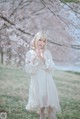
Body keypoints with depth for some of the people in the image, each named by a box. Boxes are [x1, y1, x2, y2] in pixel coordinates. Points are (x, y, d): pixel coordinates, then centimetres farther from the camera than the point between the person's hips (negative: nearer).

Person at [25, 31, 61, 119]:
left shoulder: (47, 53, 3)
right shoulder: (30, 53, 1)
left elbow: (52, 68, -4)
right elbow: (28, 70, -5)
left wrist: (43, 59, -17)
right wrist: (34, 59, -18)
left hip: (47, 82, 0)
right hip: (37, 82, 0)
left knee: (50, 103, -4)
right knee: (40, 103, 7)